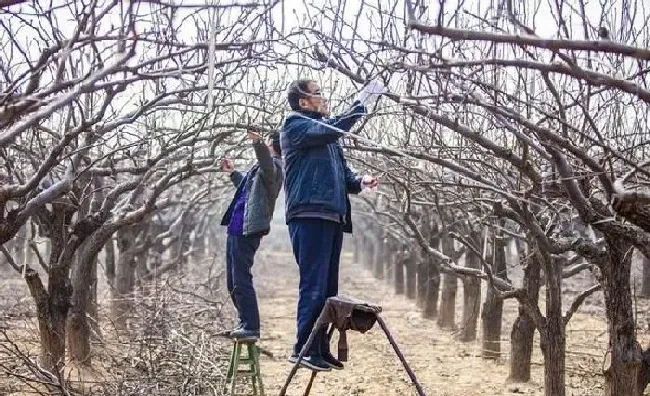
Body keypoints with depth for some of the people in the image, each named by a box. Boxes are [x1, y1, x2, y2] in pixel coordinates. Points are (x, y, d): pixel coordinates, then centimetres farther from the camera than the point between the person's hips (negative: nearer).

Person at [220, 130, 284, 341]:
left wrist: (258, 144, -52)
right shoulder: (263, 165, 23)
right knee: (233, 282, 15)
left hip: (246, 231, -11)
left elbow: (268, 168, -35)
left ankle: (251, 328, -11)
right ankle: (246, 324, 22)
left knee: (241, 281, -13)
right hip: (237, 229, 11)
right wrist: (232, 173, 53)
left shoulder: (273, 165, -8)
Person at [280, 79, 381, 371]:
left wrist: (360, 182, 3)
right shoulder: (294, 125, 1)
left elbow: (341, 172, 23)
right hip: (310, 215, -8)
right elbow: (333, 130, -16)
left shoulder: (325, 132, 25)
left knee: (328, 287, 8)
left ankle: (321, 348, 13)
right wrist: (360, 107, -4)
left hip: (332, 215, 9)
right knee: (314, 285, -12)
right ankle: (304, 348, -8)